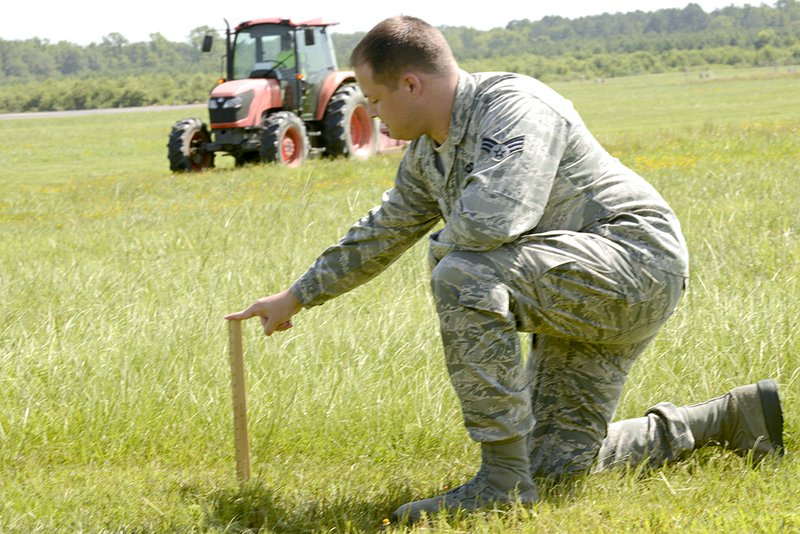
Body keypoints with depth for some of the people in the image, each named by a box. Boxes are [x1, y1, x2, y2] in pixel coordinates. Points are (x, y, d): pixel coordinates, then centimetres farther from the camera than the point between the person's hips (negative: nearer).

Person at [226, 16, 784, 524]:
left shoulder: (515, 106, -20)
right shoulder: (428, 152, 10)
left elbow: (492, 219, -35)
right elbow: (383, 232, 25)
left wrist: (444, 247, -12)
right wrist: (296, 296, 31)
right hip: (585, 295, 11)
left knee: (465, 277, -30)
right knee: (558, 464, 7)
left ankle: (502, 477, -24)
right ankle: (730, 418, 21)